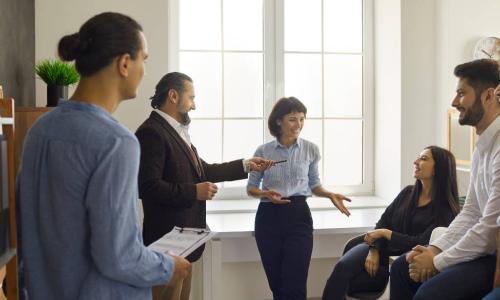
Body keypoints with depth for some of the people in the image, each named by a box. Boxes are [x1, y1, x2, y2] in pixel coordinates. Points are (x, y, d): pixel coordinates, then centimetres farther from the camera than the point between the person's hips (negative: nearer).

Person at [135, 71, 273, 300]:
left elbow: (202, 170, 16)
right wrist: (194, 191, -20)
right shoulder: (151, 132, -18)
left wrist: (246, 165, 11)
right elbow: (148, 186, -25)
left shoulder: (177, 131, 14)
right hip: (167, 240, -10)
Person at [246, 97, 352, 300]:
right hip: (269, 217, 1)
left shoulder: (311, 149, 2)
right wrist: (265, 194, -14)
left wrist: (330, 195, -6)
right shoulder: (263, 151, 0)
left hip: (298, 216, -1)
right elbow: (251, 187, 7)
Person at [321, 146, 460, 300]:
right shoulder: (407, 193, 12)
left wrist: (385, 233, -11)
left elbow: (421, 244, -14)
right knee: (342, 266, -26)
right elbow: (383, 223, 9)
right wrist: (374, 250, -8)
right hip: (381, 249, 5)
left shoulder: (445, 210, -6)